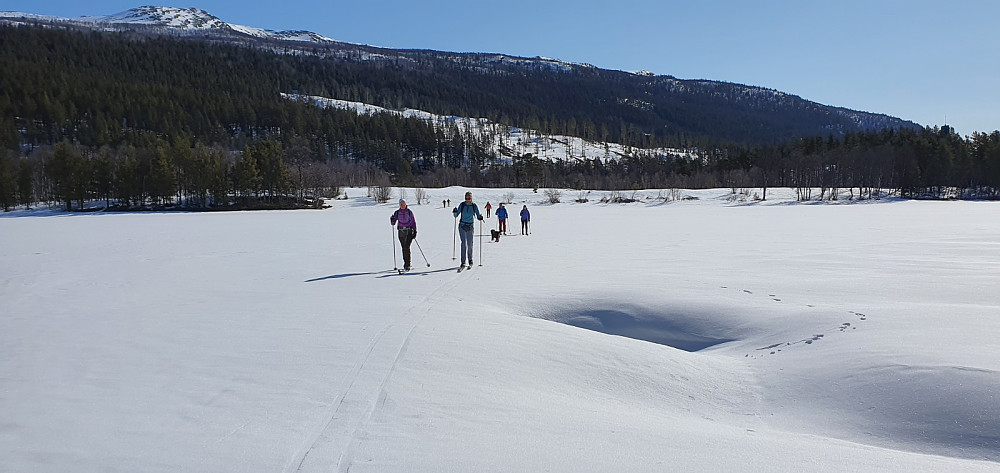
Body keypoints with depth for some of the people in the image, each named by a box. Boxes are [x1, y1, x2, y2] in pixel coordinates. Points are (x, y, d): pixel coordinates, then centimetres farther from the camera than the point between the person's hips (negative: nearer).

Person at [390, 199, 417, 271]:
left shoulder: (409, 212, 1)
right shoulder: (397, 213, 6)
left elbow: (413, 221, 5)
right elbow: (393, 223, 5)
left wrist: (415, 231, -2)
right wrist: (392, 220, -19)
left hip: (409, 231, -3)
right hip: (401, 232, 3)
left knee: (407, 247, -14)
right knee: (404, 248, 7)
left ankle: (407, 265, -16)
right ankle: (406, 263, 19)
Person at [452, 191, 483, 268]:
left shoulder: (474, 205, -2)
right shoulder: (462, 205, -1)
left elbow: (478, 216, 2)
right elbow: (456, 215, 2)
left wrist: (480, 217, -20)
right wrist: (454, 212, -19)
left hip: (470, 227, 1)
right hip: (462, 226, -1)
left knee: (469, 244, 6)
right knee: (464, 243, -10)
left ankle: (470, 260, 25)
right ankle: (463, 262, -12)